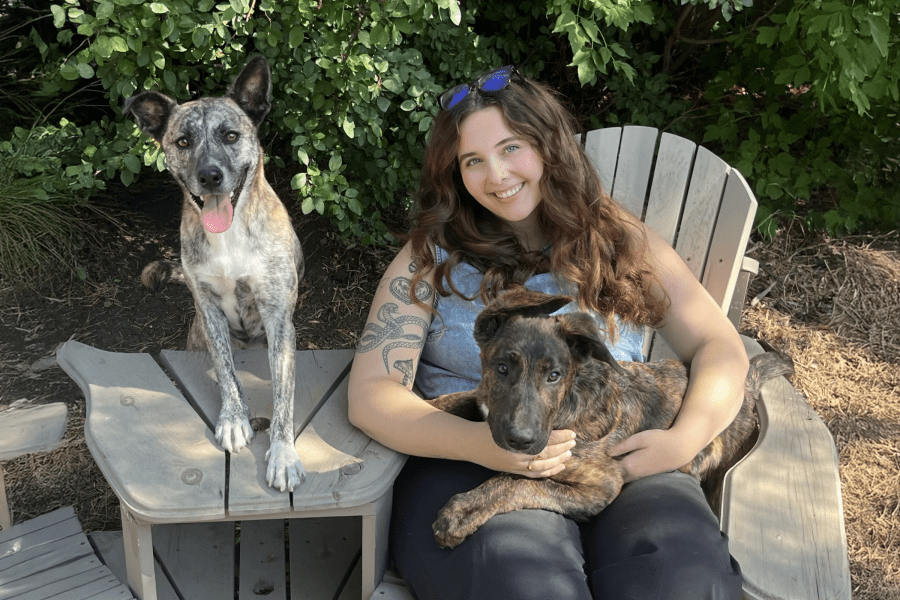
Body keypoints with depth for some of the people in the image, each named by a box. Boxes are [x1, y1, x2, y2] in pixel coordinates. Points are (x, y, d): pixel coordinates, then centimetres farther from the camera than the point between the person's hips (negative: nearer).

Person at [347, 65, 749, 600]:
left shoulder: (621, 241, 12)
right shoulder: (432, 258, 7)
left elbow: (720, 349, 10)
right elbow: (371, 394, -1)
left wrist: (686, 439, -12)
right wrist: (481, 443, -19)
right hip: (468, 464, -1)